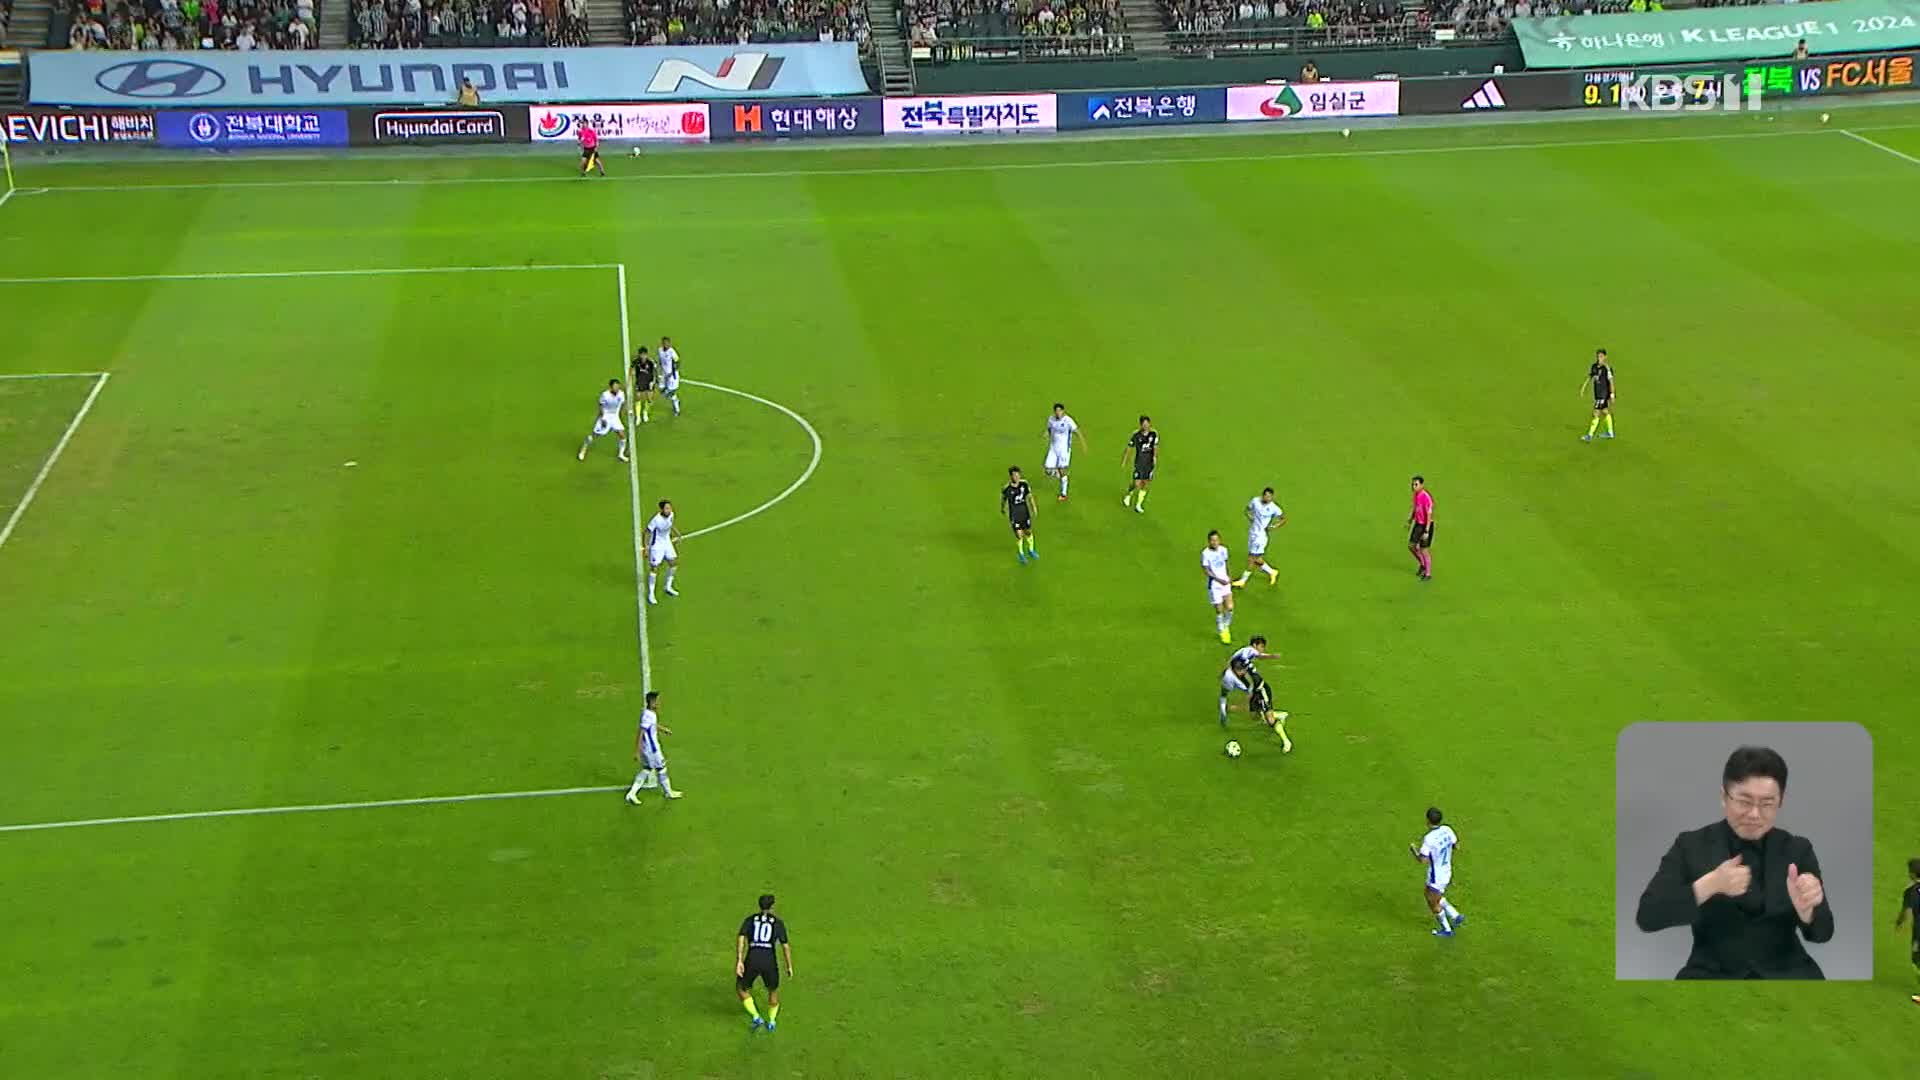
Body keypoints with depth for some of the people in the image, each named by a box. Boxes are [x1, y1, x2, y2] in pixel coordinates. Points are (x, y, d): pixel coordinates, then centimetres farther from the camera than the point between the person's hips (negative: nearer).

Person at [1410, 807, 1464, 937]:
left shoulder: (1428, 839, -30)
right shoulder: (1447, 830, -8)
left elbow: (1423, 859, -26)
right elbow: (1456, 845, 6)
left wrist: (1413, 849, -9)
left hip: (1436, 877, -7)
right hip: (1447, 872, 7)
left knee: (1433, 903, 15)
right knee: (1437, 897, 29)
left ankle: (1446, 930, 28)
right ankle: (1456, 916, 27)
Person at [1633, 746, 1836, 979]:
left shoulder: (1798, 850, 6)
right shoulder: (1691, 846, 1)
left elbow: (1822, 933, -2)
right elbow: (1646, 917, -10)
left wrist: (1806, 907, -25)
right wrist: (1710, 884, -23)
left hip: (1785, 975, 2)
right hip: (1712, 975, -2)